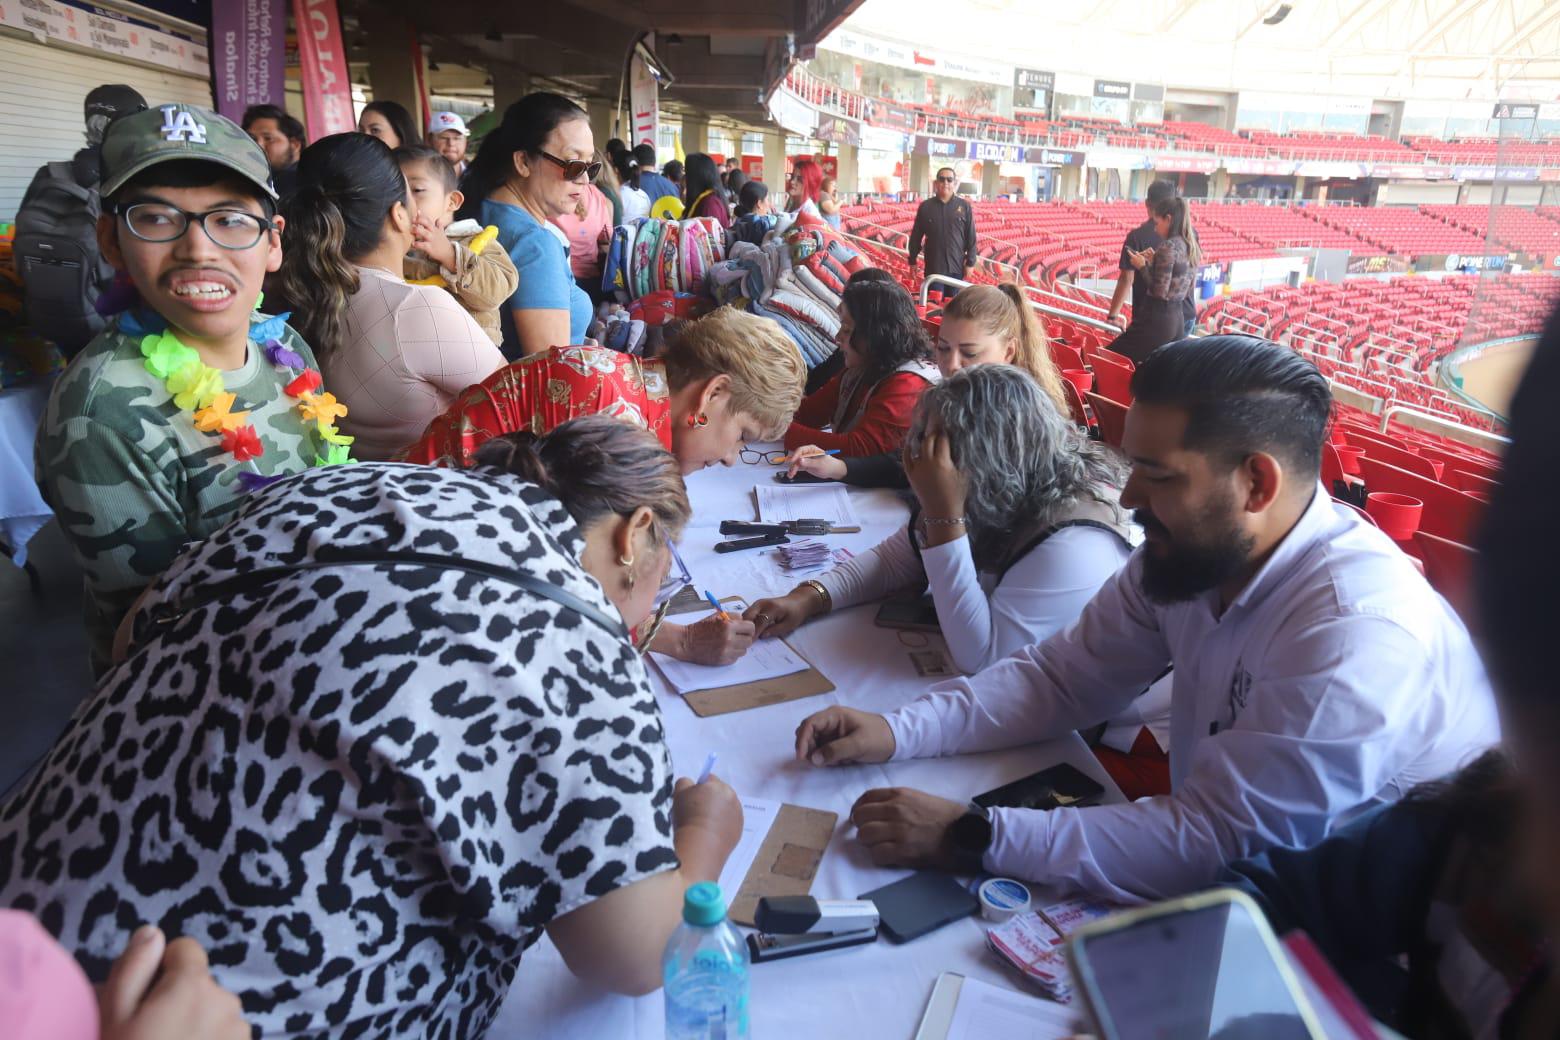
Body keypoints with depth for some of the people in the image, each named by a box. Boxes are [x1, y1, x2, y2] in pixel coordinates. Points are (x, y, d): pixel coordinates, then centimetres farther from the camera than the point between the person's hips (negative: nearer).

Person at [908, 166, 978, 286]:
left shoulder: (964, 206, 1)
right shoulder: (925, 206, 2)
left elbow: (971, 237, 2)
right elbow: (916, 236, 6)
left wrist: (970, 263, -2)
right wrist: (912, 261, 5)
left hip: (956, 267, 1)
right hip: (933, 267, 0)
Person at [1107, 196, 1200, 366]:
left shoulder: (1168, 247, -15)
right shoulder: (1191, 247, 12)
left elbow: (1159, 291, -18)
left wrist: (1142, 266, -6)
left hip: (1157, 319, -9)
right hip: (1177, 319, 9)